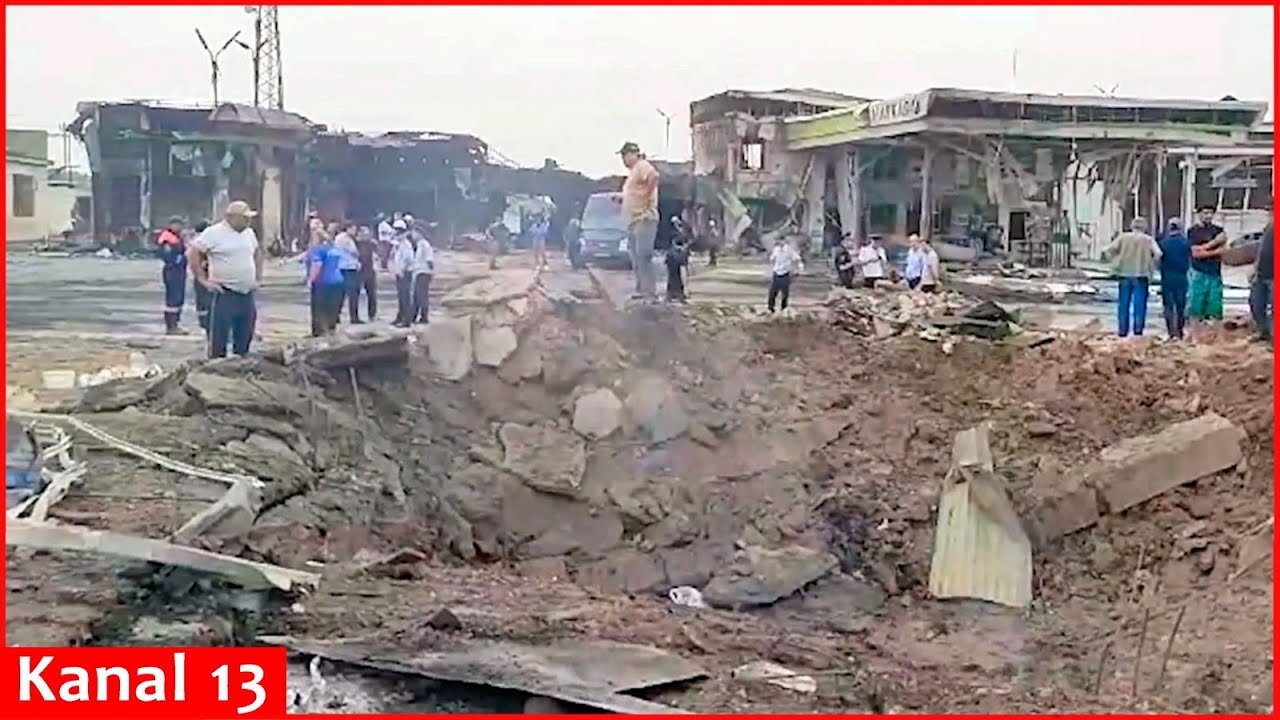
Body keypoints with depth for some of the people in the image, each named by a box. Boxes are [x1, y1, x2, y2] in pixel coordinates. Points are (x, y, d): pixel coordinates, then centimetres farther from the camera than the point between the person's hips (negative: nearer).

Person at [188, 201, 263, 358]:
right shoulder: (214, 233, -10)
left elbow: (257, 252, 27)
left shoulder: (249, 233, 11)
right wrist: (203, 279, -12)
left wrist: (258, 276, 19)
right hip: (225, 294, -7)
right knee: (219, 338, -5)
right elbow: (192, 253, -11)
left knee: (244, 338, 11)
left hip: (248, 294, 7)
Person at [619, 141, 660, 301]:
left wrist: (647, 197, -23)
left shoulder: (642, 166, -8)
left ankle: (650, 292, -15)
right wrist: (622, 198, 14)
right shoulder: (632, 172, 23)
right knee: (636, 259, 12)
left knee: (643, 256, -14)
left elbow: (654, 176, -28)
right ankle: (641, 290, 17)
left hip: (644, 219, -11)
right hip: (632, 221, 11)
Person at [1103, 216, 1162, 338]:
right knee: (1139, 304, 3)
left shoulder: (1123, 237, 2)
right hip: (1141, 276, -2)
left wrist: (1116, 262, 4)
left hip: (1125, 274, 2)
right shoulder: (1148, 240, -1)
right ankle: (1138, 329, -2)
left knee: (1124, 304, 8)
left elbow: (1108, 250, -6)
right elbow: (1157, 254, -13)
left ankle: (1122, 330, 8)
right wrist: (1151, 266, 1)